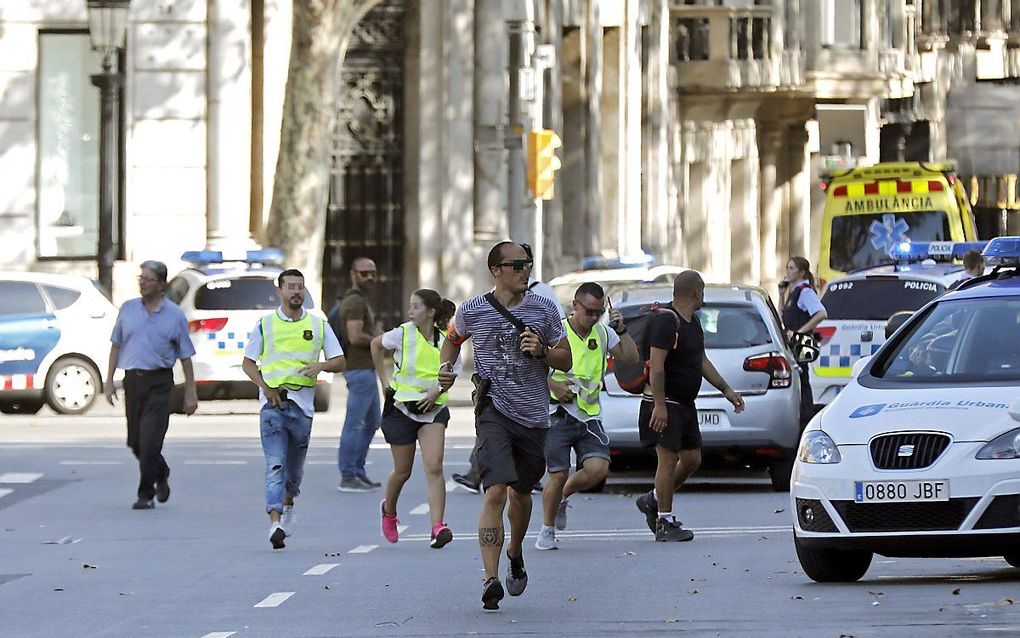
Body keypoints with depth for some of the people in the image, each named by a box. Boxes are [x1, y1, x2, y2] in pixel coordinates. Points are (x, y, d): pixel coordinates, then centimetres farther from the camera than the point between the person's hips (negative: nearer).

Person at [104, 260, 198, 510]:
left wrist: (190, 394, 0)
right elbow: (116, 346, 14)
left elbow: (185, 356, 3)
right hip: (133, 379, 4)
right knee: (135, 441, 10)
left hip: (159, 383, -4)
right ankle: (161, 475, 36)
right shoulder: (128, 309, 8)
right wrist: (109, 381, 8)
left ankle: (146, 494, -4)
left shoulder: (175, 315, 0)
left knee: (150, 440, -12)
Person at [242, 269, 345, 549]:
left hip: (303, 402, 2)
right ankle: (275, 523, -23)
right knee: (275, 464, -14)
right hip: (273, 402, -2)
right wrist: (265, 387, -6)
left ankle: (288, 505, 41)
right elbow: (248, 363, 10)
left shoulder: (318, 325, 8)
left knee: (295, 465, 12)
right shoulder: (265, 325, 5)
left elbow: (339, 362, 10)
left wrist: (321, 365, -12)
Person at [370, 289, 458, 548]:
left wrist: (437, 391, -10)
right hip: (401, 408, 0)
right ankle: (389, 511, 41)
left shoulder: (444, 341, -5)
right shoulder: (402, 334, -9)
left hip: (433, 409, 1)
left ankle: (438, 528, -20)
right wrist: (384, 380, 8)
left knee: (434, 467, -16)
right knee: (403, 471, 10)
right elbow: (376, 345, 12)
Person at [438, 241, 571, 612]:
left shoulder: (543, 309, 4)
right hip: (494, 411, -3)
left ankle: (515, 553, 47)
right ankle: (491, 581, -22)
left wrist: (542, 351, -11)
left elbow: (565, 361, 8)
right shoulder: (472, 311, 1)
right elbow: (453, 339, 23)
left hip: (534, 415, 3)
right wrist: (446, 367, 5)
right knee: (495, 492, -18)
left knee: (520, 493, 17)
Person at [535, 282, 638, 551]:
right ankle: (547, 529, 16)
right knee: (558, 475, -5)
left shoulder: (603, 333, 10)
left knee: (598, 468, -14)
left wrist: (621, 329, -5)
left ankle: (564, 496, 17)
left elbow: (631, 357, 7)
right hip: (559, 415, -4)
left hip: (590, 415, 4)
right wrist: (553, 385, -16)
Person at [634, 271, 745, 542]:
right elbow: (656, 365, -22)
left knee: (692, 459, 10)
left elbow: (702, 361, 25)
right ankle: (665, 522, -3)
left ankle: (653, 500, 26)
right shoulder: (666, 321, -17)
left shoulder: (693, 322, 14)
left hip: (686, 405, 10)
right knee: (668, 459, -8)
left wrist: (726, 390, 22)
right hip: (665, 405, -10)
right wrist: (659, 405, -26)